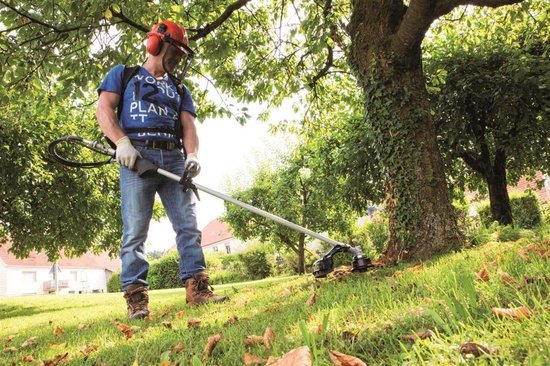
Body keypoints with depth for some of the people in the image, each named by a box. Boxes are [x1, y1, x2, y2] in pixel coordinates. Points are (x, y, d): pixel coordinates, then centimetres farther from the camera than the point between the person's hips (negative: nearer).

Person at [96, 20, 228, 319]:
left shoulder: (179, 90, 27)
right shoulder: (124, 74, 18)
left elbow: (188, 125, 12)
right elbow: (103, 109, 4)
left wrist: (192, 155, -9)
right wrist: (122, 142, -14)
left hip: (174, 159, 4)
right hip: (137, 156, -4)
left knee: (188, 226, -4)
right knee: (135, 231, -8)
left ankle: (196, 288, -2)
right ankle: (136, 297, -5)